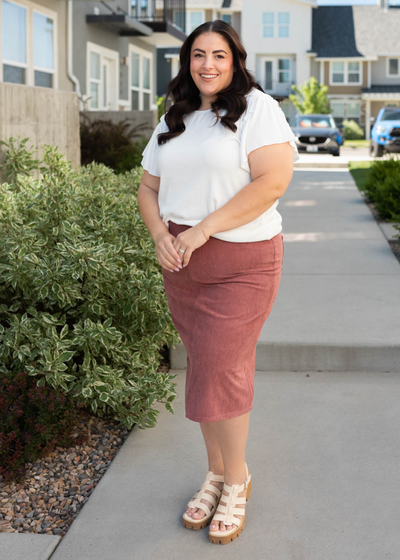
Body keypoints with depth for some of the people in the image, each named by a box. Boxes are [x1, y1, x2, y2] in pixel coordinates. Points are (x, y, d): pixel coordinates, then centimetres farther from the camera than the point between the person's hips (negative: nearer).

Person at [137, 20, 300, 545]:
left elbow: (273, 180, -19)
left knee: (220, 371, -6)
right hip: (182, 265, 6)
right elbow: (148, 188, 15)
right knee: (207, 366, 11)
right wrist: (160, 234, -6)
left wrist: (203, 228, -21)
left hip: (241, 262, -6)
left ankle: (236, 480, 15)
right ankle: (216, 472, 27)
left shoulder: (258, 108, -6)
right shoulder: (173, 122, 14)